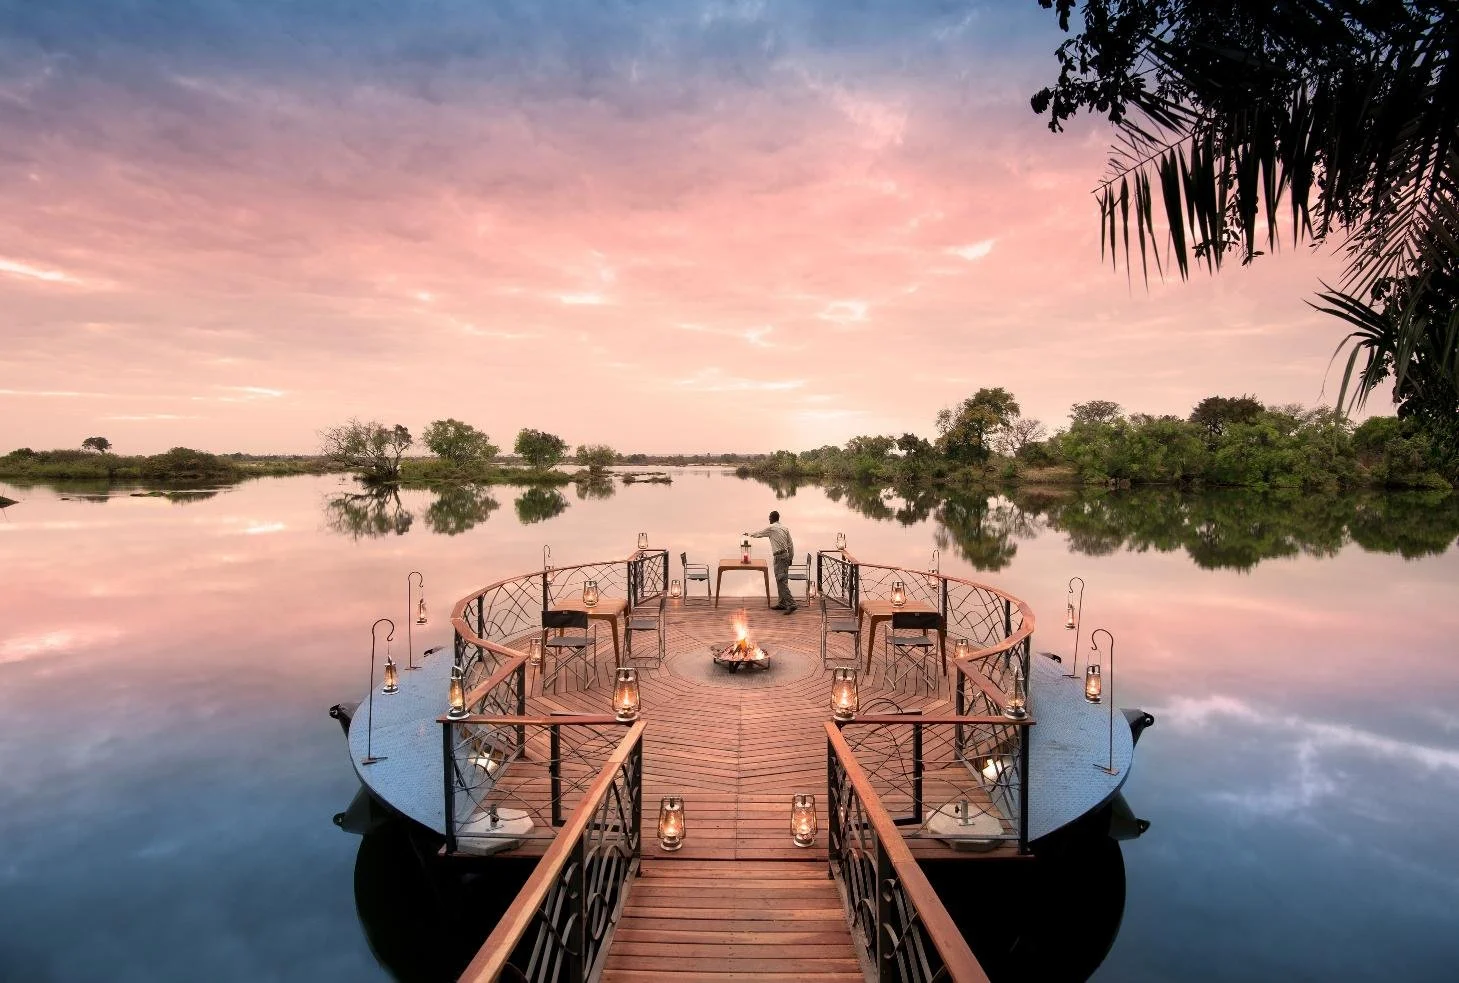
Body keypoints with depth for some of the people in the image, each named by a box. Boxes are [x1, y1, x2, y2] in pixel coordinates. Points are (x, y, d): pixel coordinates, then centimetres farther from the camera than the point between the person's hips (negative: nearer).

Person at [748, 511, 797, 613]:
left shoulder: (771, 528, -5)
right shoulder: (785, 528, 12)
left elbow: (758, 534, 9)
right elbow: (791, 544, 13)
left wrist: (748, 534, 28)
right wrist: (790, 557, 21)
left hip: (779, 557, -8)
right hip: (786, 555, 8)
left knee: (782, 581, -10)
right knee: (781, 580, 14)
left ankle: (791, 604, -18)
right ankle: (782, 603, 19)